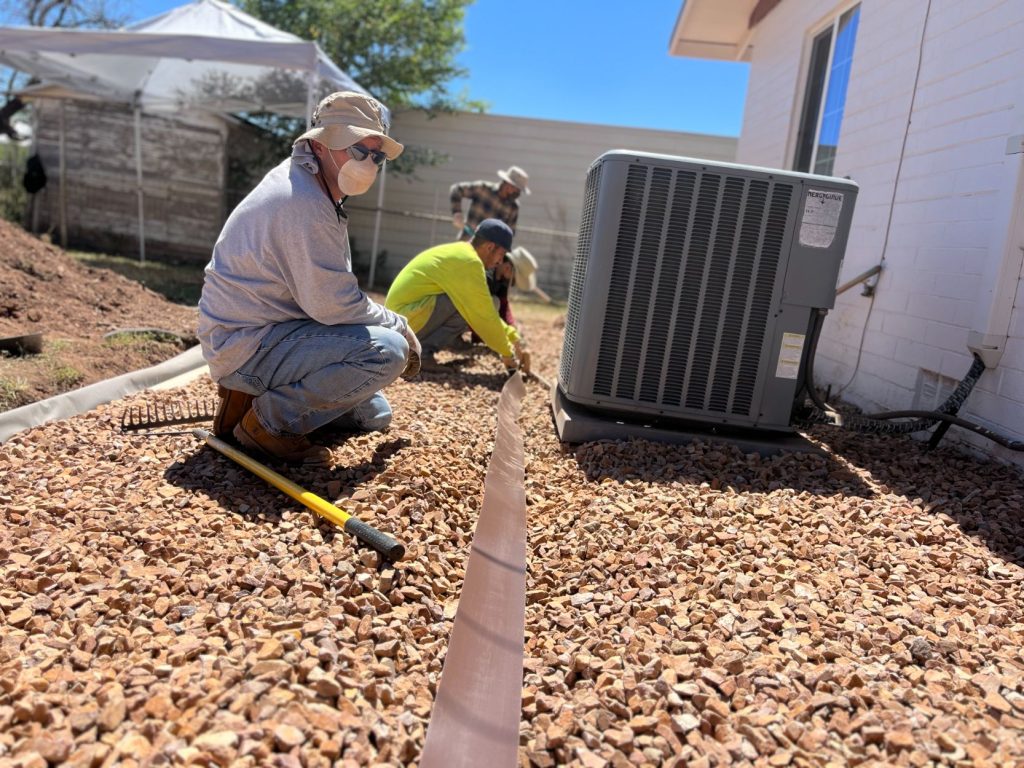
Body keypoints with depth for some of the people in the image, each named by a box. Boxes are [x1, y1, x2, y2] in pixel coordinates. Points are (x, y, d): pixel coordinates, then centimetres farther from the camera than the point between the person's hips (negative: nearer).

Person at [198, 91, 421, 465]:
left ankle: (259, 394, 14)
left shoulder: (313, 185, 8)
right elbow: (332, 304, -24)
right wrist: (400, 326, -10)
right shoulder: (304, 203, -24)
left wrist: (390, 324, 5)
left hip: (268, 331, 10)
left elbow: (327, 291, 13)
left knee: (375, 415, 17)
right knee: (387, 349, -26)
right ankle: (268, 421, -12)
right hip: (247, 345, -10)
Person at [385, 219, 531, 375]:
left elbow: (486, 311, 18)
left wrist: (515, 339, 14)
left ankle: (416, 343, 7)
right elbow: (485, 314, -14)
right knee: (475, 304, -16)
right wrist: (507, 353, -3)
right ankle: (423, 350, -13)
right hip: (408, 318, -10)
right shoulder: (469, 261, -15)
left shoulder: (459, 252, 15)